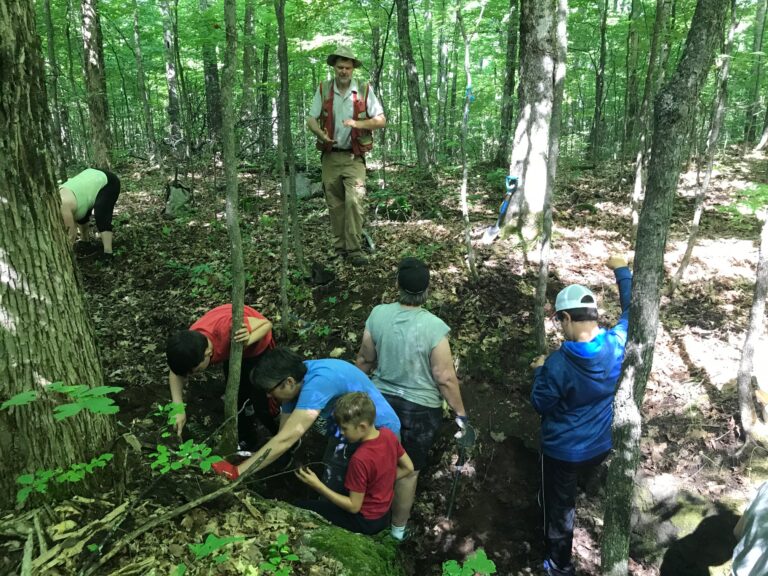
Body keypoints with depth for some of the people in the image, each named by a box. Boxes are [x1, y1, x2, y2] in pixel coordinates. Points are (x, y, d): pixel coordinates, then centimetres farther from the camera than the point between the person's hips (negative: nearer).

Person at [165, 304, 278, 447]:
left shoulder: (227, 329, -45)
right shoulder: (190, 345, -27)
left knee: (261, 403, -4)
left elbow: (266, 323, -28)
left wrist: (249, 340, -48)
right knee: (236, 399, 10)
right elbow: (176, 373, -7)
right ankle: (247, 440, 36)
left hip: (257, 346, -5)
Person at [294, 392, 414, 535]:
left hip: (364, 521, -7)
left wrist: (318, 486, -23)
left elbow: (354, 506, -23)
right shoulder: (388, 435, -11)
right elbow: (408, 468, 3)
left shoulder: (360, 459, -31)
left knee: (301, 507, -3)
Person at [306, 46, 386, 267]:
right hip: (330, 157, 2)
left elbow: (381, 121, -2)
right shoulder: (323, 90, 4)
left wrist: (357, 123, -18)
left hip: (354, 157, -2)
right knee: (335, 204, 6)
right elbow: (311, 120, 2)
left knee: (354, 201, -15)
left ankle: (354, 249, -10)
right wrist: (321, 134, -19)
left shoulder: (364, 91, -1)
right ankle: (340, 247, 17)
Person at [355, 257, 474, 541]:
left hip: (381, 400, 4)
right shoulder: (434, 327, -25)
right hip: (420, 408, -3)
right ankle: (398, 527, 35)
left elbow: (365, 359, -1)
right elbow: (445, 378, -18)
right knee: (408, 470, 16)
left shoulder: (378, 314, -14)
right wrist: (460, 414, -5)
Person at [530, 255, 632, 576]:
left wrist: (539, 372, -1)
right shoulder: (618, 344, -19)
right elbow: (633, 312, 1)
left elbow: (541, 406, -15)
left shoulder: (557, 364, -30)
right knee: (566, 497, 33)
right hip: (601, 447, 5)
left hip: (563, 451, -5)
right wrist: (622, 271, 9)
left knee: (559, 507, 18)